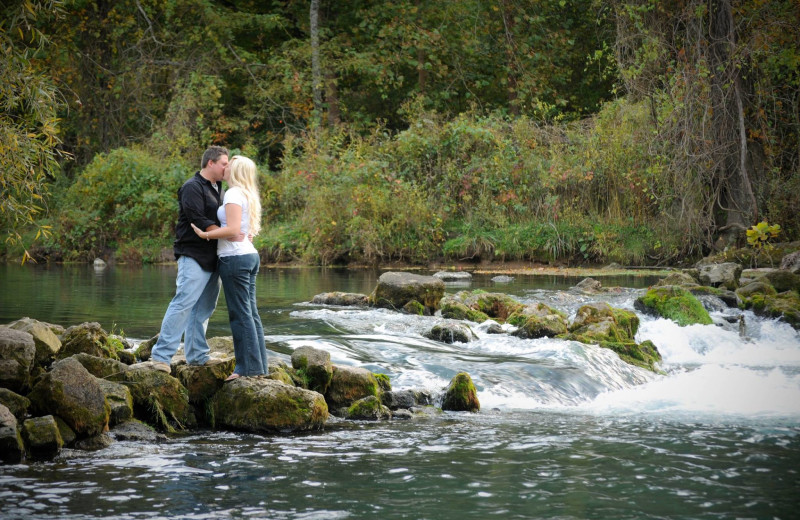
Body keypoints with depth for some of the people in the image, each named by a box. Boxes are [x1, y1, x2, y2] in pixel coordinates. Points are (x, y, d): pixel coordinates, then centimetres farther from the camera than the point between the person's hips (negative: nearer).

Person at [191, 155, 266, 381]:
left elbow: (233, 230, -20)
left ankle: (249, 367, -7)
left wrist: (205, 234, -14)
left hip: (234, 258, -9)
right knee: (251, 313, 10)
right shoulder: (249, 196, 16)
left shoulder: (234, 194, -11)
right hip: (250, 255, 9)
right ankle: (259, 366, 11)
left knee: (240, 314, -7)